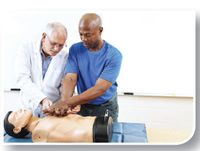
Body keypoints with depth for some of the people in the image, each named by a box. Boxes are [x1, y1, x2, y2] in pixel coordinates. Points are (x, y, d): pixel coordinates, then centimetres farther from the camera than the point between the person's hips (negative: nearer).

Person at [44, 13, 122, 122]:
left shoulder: (114, 55, -20)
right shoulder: (75, 49, -7)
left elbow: (100, 89, -28)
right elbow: (70, 79, -17)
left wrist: (68, 103, -36)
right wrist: (63, 102, -35)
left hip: (106, 108, -2)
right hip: (82, 105, 2)